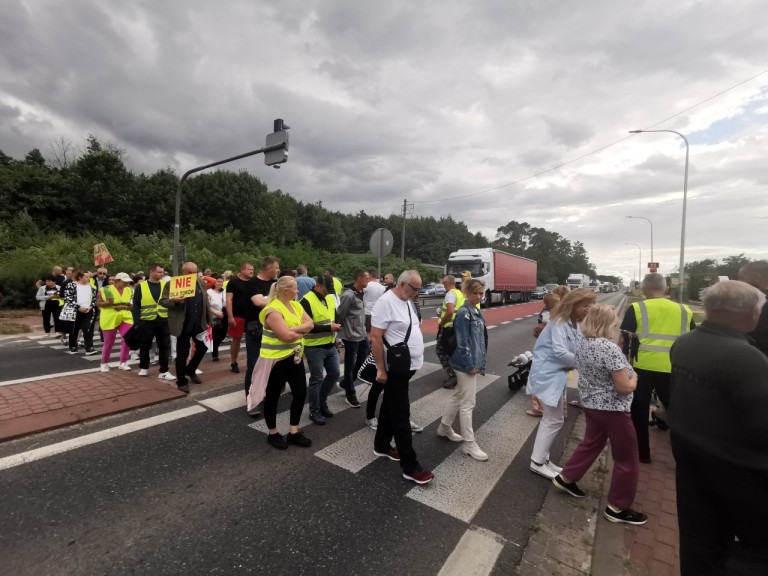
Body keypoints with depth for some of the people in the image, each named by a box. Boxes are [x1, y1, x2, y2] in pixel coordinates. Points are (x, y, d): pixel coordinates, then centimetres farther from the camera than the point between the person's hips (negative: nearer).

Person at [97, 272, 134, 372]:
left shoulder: (130, 290, 5)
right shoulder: (106, 289, -4)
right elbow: (98, 303, -1)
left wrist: (124, 307, -13)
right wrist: (108, 303, -21)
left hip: (126, 318, 2)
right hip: (110, 319, -2)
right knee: (108, 343, 7)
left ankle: (123, 362, 1)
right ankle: (104, 363, 27)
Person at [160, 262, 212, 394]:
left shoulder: (201, 283, 7)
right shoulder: (172, 284, -8)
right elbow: (162, 301, -9)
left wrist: (210, 319, 12)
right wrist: (175, 301, -29)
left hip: (199, 324, 5)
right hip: (183, 325, -5)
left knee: (203, 347, 14)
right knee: (182, 354, 4)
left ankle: (190, 370, 36)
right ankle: (181, 381, 18)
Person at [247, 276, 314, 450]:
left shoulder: (296, 305, 6)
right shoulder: (273, 310, -21)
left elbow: (310, 324, -2)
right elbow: (287, 336, -28)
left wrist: (295, 329, -19)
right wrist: (302, 331, -9)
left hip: (294, 357, 8)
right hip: (276, 360, -8)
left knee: (300, 393, 10)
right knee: (273, 397, 10)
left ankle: (293, 432, 26)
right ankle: (273, 434, 29)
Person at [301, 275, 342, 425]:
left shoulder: (330, 298, 8)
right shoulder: (306, 301, -16)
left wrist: (336, 325, -2)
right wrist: (328, 327, -22)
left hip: (330, 345, 7)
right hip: (314, 347, -7)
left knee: (334, 374, 13)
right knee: (316, 379, 3)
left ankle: (322, 401, 34)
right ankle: (314, 411, 20)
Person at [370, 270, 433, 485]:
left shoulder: (407, 302, 10)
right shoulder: (386, 302, -19)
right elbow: (375, 337, -20)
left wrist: (412, 359, 17)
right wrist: (381, 369, -19)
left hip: (408, 365, 9)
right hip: (396, 367, -9)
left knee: (390, 406, 21)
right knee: (401, 414, 0)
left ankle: (382, 446, 38)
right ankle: (410, 467, 11)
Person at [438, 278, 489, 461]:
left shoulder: (476, 312, 10)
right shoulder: (463, 313, -18)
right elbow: (462, 342, -21)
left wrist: (479, 362, 14)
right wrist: (469, 365, -18)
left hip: (473, 362, 9)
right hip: (465, 364, -9)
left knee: (458, 396, 20)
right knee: (467, 403, 1)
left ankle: (444, 427, 36)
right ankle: (469, 443, 13)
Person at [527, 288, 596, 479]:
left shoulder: (574, 324, 12)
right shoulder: (559, 322, -18)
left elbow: (575, 349, 9)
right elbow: (559, 352, -25)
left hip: (556, 374, 10)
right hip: (547, 375, -10)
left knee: (550, 419, 17)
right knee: (554, 420, -2)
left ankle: (541, 459, 30)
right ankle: (537, 462, 11)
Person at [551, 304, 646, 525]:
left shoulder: (581, 342, -2)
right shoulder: (610, 349, -27)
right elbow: (625, 387, -22)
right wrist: (634, 376, -3)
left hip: (590, 403, 8)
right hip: (613, 409, -7)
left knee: (591, 443, 26)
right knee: (627, 459, 11)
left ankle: (565, 478, 35)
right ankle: (617, 508, 24)